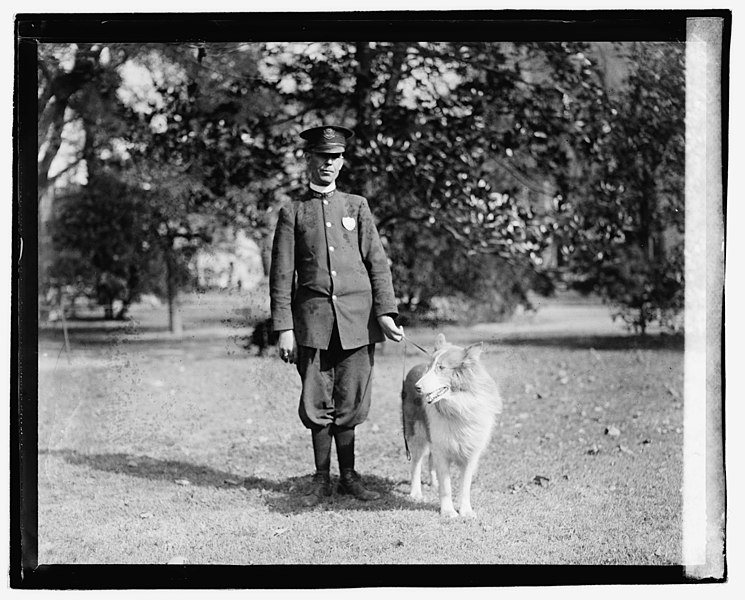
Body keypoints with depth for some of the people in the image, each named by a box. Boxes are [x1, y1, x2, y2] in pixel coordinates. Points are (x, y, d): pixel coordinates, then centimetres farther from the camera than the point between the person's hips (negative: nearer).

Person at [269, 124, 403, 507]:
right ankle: (321, 479, 12)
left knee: (350, 402, 0)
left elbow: (377, 263, 8)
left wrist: (385, 312, -4)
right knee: (316, 403, 1)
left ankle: (348, 477, 12)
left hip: (357, 318, 1)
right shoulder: (292, 212, 7)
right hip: (312, 318, -1)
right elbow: (281, 275, 4)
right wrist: (283, 328, -4)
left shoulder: (357, 206, 12)